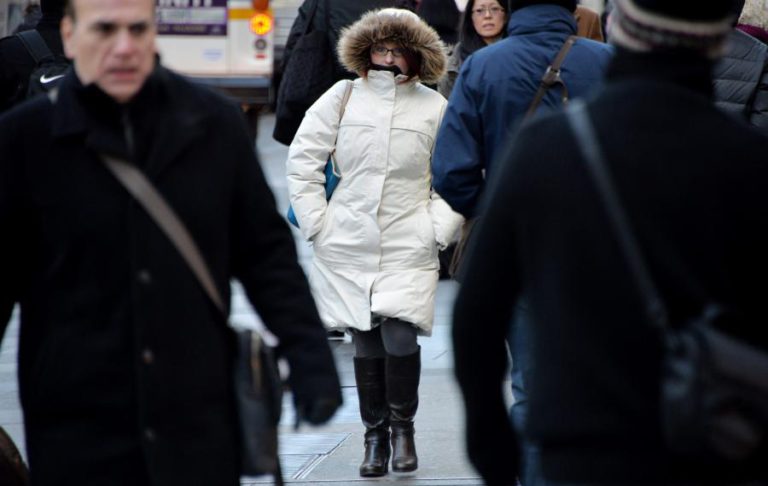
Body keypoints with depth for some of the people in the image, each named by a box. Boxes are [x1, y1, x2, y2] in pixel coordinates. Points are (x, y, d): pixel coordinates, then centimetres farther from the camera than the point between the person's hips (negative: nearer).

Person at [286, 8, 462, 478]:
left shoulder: (435, 107, 4)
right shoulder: (343, 97, 4)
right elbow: (302, 159, 6)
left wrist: (438, 228, 0)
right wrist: (316, 220, 1)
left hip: (409, 247, -1)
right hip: (348, 244, 1)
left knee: (400, 338, -14)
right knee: (366, 345, 4)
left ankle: (403, 425, 9)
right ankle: (375, 436, 18)